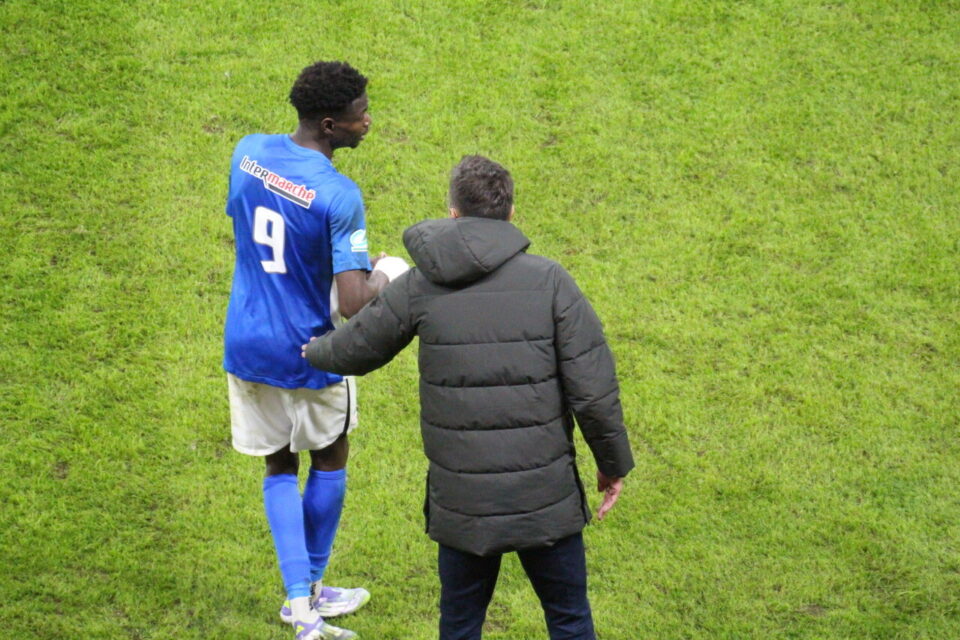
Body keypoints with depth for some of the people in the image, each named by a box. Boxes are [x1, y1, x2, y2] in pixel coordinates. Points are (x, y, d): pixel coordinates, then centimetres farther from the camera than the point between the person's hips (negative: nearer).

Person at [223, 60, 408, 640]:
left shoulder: (249, 152, -7)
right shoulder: (339, 197, -26)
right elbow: (353, 305, -29)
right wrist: (385, 275, -7)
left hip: (246, 346, 5)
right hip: (309, 355, -5)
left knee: (280, 469, 17)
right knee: (330, 461, 20)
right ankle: (312, 590, 34)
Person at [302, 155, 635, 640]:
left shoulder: (419, 286, -3)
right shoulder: (549, 281, -8)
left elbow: (357, 348, 13)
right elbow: (593, 388, -9)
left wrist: (314, 352, 36)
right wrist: (613, 464, 5)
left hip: (460, 503, 2)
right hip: (546, 498, -1)